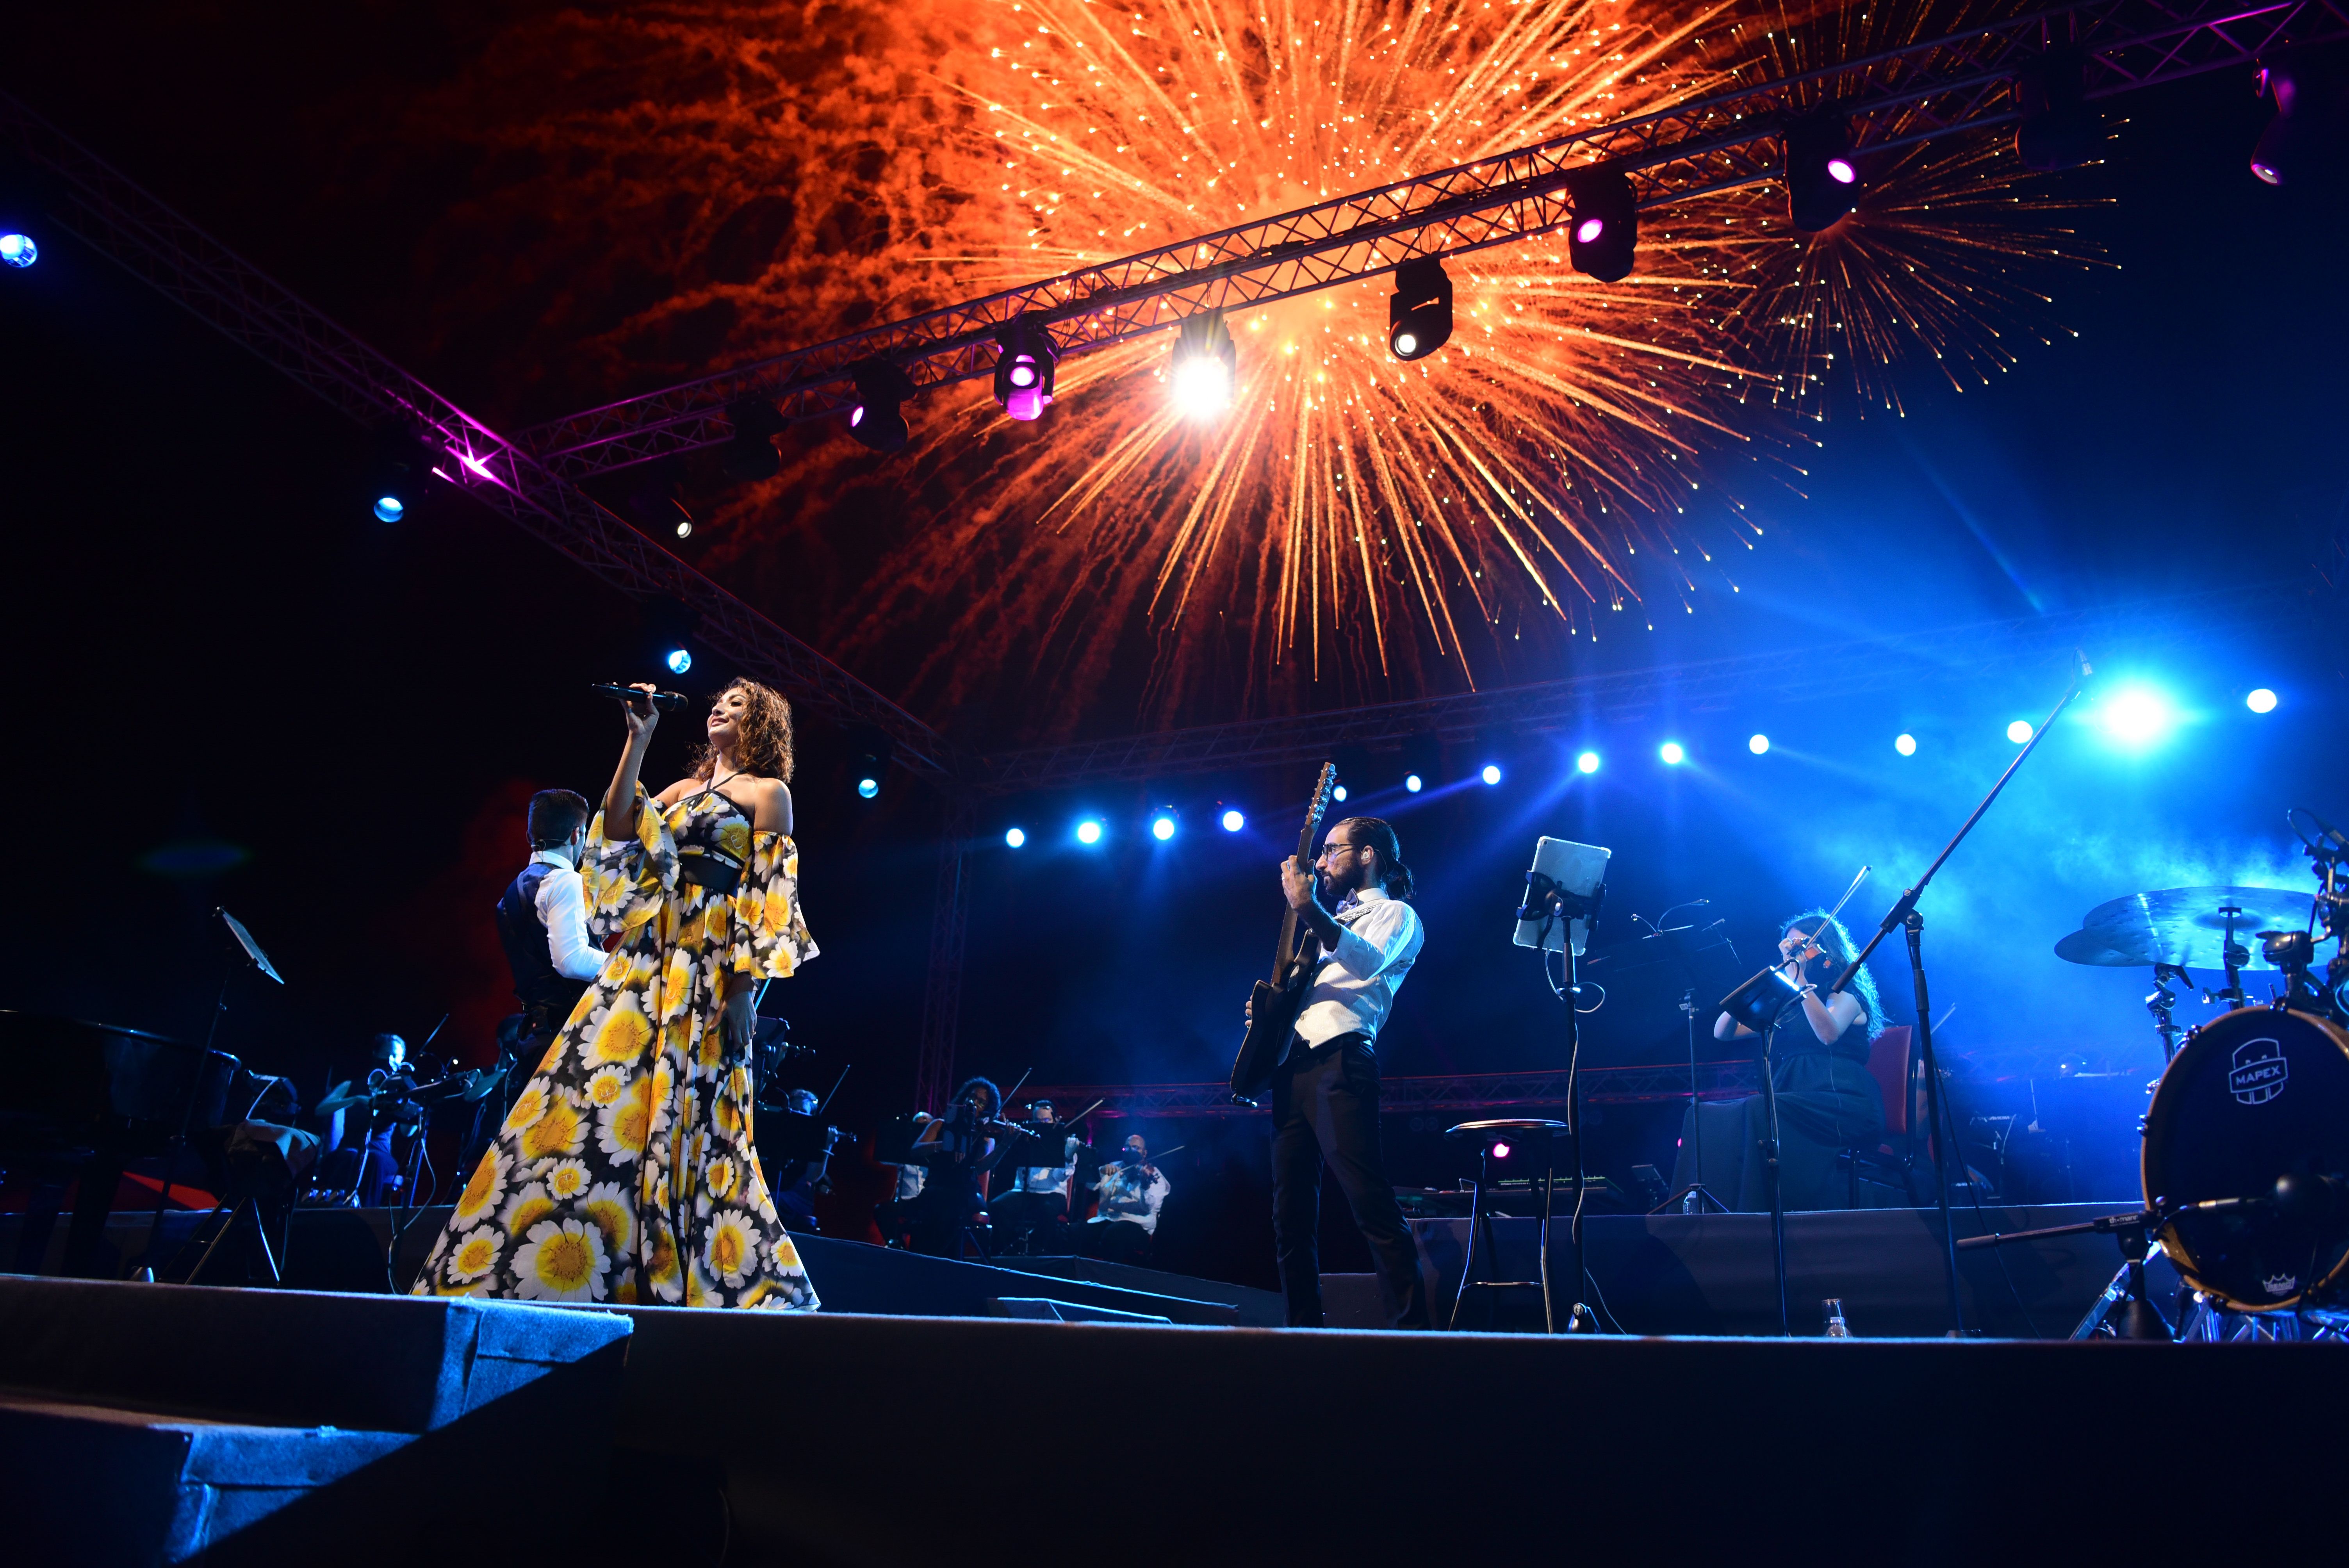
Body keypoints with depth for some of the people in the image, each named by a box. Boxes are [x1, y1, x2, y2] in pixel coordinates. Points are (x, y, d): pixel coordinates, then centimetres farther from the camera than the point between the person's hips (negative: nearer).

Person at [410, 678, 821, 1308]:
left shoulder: (767, 794, 4)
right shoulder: (681, 791, 23)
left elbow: (769, 900, -6)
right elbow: (617, 829, 7)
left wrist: (745, 989, -15)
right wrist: (638, 741, 5)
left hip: (709, 967, -6)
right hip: (647, 958, 7)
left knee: (682, 1119, -11)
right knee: (590, 1100, -1)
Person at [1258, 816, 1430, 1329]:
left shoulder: (1395, 914, 5)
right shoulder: (1335, 918, 29)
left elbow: (1367, 963, -17)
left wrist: (1307, 907, -21)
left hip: (1339, 1061, -8)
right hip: (1291, 1065, 8)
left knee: (1373, 1207, -15)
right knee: (1292, 1216, 6)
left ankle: (1412, 1329, -13)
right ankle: (1304, 1330, 12)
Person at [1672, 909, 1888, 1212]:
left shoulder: (1845, 994, 7)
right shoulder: (1784, 1003, 23)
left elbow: (1828, 1034, -18)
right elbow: (1722, 1032, 17)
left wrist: (1799, 977, -15)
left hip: (1843, 1105, -6)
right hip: (1795, 1101, 6)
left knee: (1758, 1111, -35)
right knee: (1706, 1114, -19)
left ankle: (1756, 1209, -33)